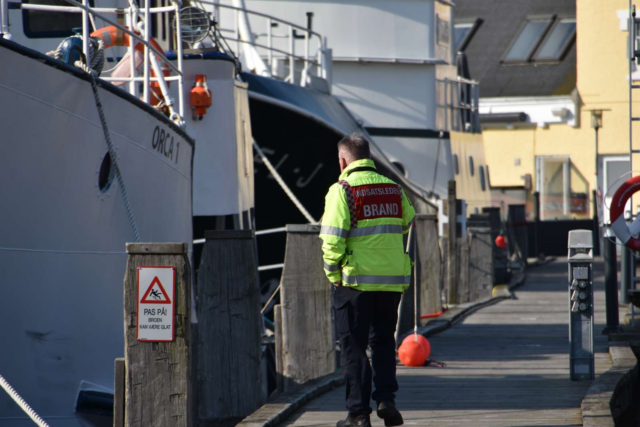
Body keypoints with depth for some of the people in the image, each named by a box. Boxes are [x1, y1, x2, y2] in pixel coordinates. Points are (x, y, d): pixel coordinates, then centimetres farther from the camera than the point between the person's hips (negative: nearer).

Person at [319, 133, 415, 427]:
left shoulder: (342, 190, -10)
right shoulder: (393, 188, 7)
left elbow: (332, 239, -15)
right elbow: (407, 224, 20)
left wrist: (333, 275, -4)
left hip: (355, 280, -4)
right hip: (392, 279, 4)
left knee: (354, 346, 4)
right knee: (383, 340, 18)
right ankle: (386, 399, 6)